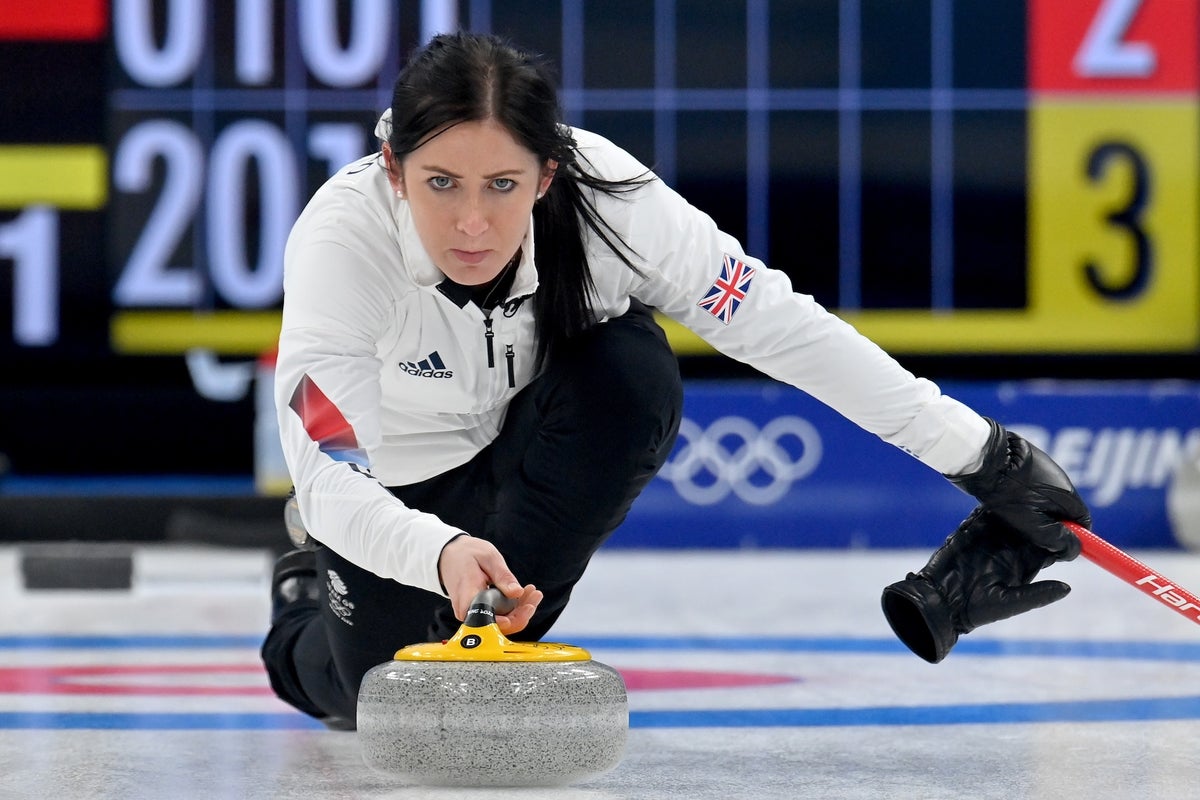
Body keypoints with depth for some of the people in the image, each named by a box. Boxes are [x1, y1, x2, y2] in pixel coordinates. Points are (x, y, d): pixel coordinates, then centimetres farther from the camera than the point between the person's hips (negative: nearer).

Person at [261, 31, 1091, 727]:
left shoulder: (604, 195, -32)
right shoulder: (343, 236, -37)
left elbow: (780, 324, -24)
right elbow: (329, 483, -42)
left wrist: (979, 452, -24)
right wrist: (439, 555, -63)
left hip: (537, 443, 1)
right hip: (398, 486, -1)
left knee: (630, 368, -30)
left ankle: (492, 632, -13)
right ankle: (310, 598, 25)